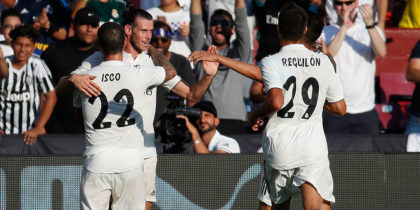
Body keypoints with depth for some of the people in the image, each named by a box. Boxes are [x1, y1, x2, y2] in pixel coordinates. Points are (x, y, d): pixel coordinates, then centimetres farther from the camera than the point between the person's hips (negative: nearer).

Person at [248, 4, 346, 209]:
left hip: (279, 146, -1)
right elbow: (340, 108, 14)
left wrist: (256, 114, 0)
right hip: (314, 146, 1)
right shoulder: (323, 62, 8)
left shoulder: (271, 63, -3)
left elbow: (276, 101, -20)